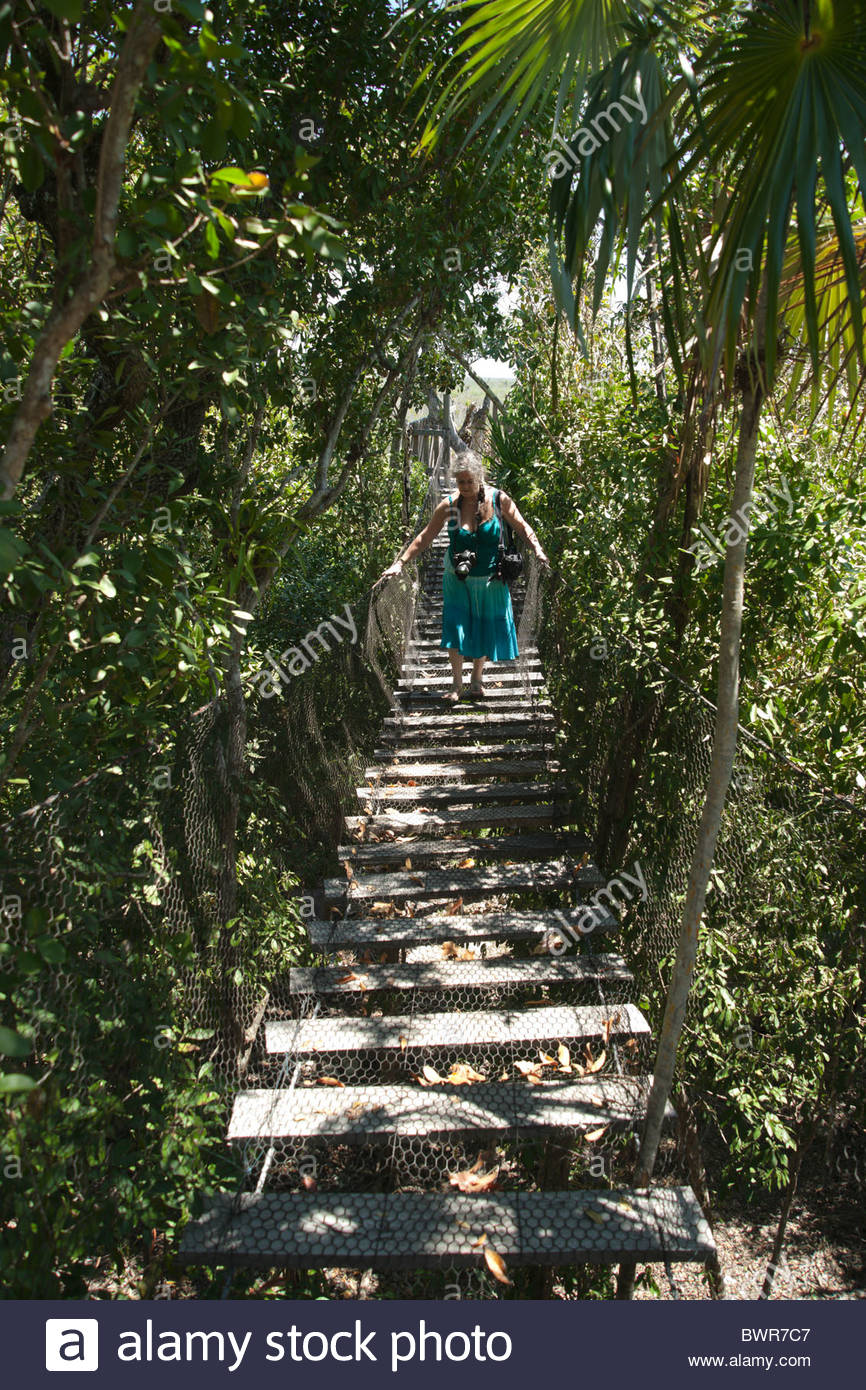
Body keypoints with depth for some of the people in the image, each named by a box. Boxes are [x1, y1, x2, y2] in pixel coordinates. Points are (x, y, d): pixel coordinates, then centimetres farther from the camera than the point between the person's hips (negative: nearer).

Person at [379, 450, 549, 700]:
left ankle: (477, 678, 29)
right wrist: (400, 562, -7)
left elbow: (522, 528, 0)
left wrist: (538, 550, -16)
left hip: (490, 579, 0)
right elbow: (425, 538, -2)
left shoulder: (498, 499, -11)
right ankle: (456, 684, 8)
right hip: (457, 578, 0)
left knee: (485, 627, 9)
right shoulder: (449, 504, -10)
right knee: (455, 627, -5)